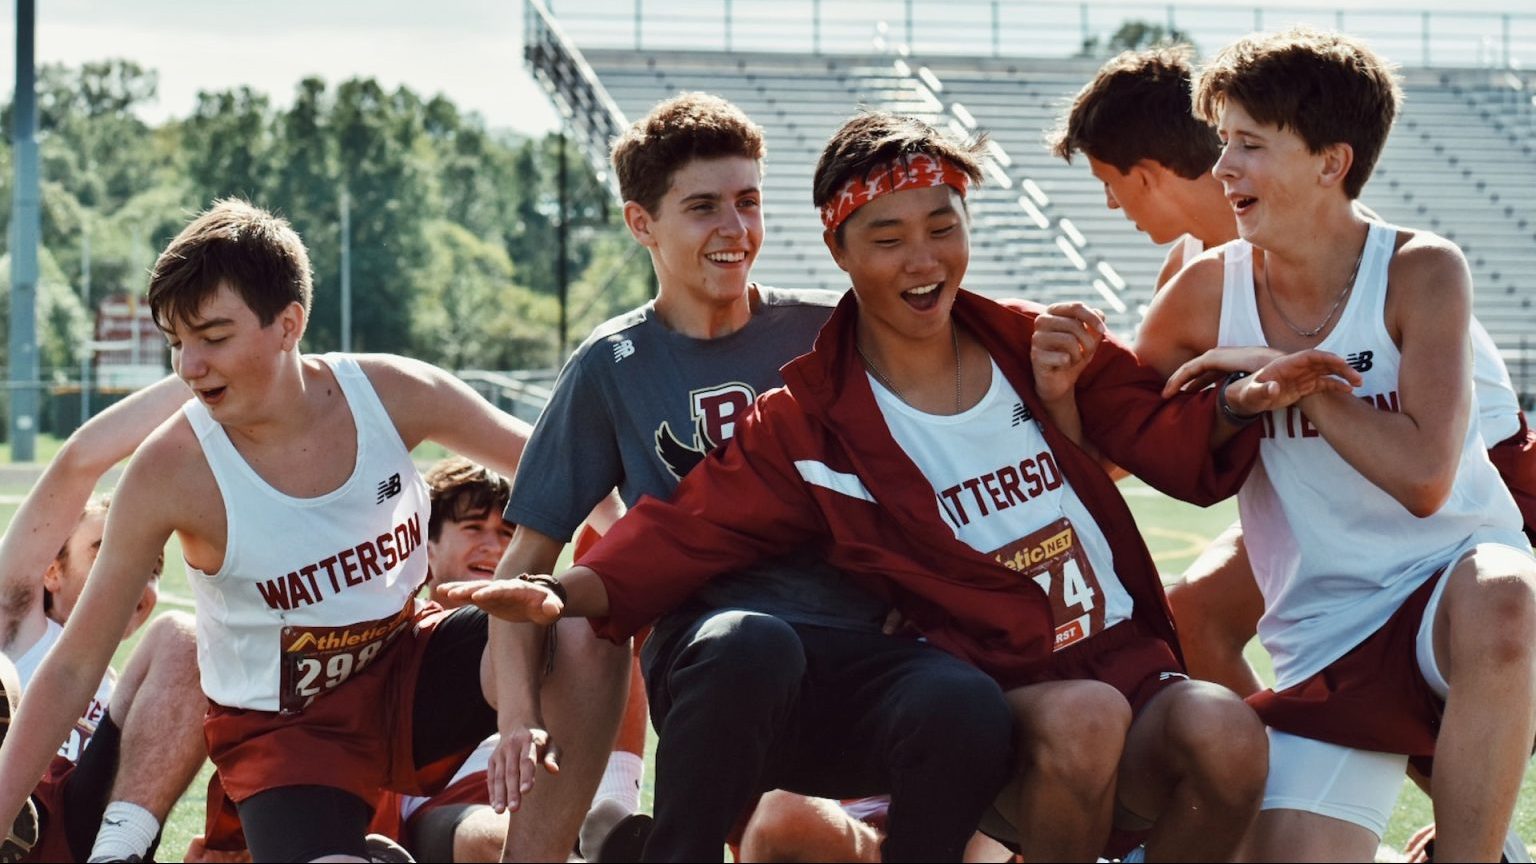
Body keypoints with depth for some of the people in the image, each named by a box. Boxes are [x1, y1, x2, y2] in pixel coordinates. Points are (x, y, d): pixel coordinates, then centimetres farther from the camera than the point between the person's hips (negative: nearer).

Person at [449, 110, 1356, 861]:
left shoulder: (1036, 343, 9)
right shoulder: (812, 423, 0)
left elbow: (1179, 450, 12)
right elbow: (689, 531, -6)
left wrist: (1238, 402, -10)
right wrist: (570, 590, -24)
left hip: (1130, 666, 3)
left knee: (1223, 733, -30)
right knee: (1084, 718, -36)